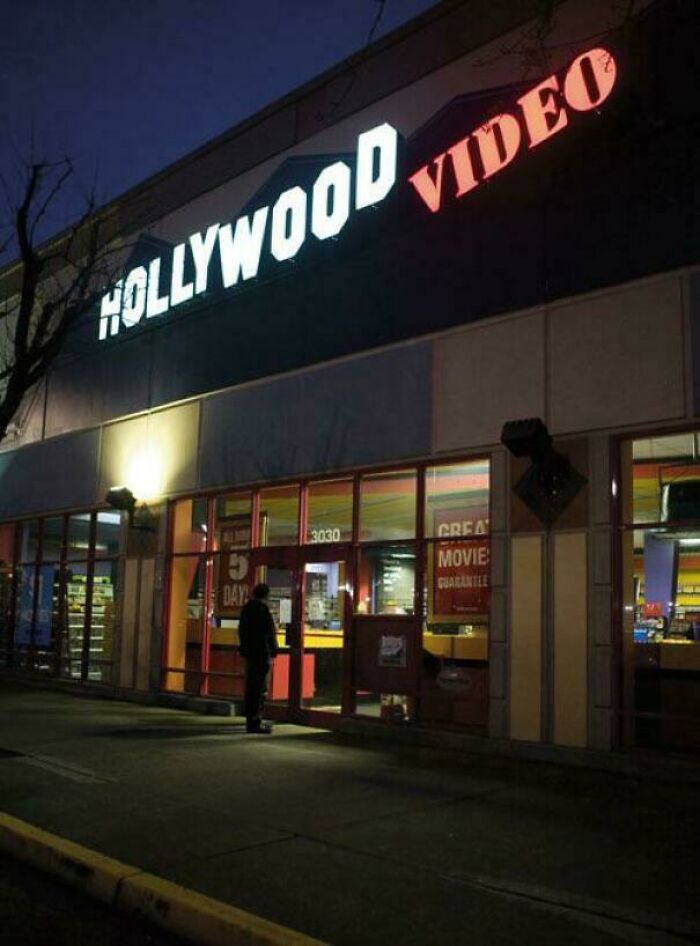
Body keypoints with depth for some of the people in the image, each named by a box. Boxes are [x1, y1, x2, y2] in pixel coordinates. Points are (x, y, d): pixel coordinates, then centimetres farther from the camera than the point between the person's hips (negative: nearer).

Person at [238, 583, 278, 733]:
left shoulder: (246, 608, 12)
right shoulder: (262, 609, -15)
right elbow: (269, 633, -16)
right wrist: (273, 652, -9)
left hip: (249, 653, 9)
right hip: (261, 654, -9)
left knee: (251, 687, 16)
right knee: (260, 689, -5)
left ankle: (251, 719, 24)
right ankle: (255, 722, -5)